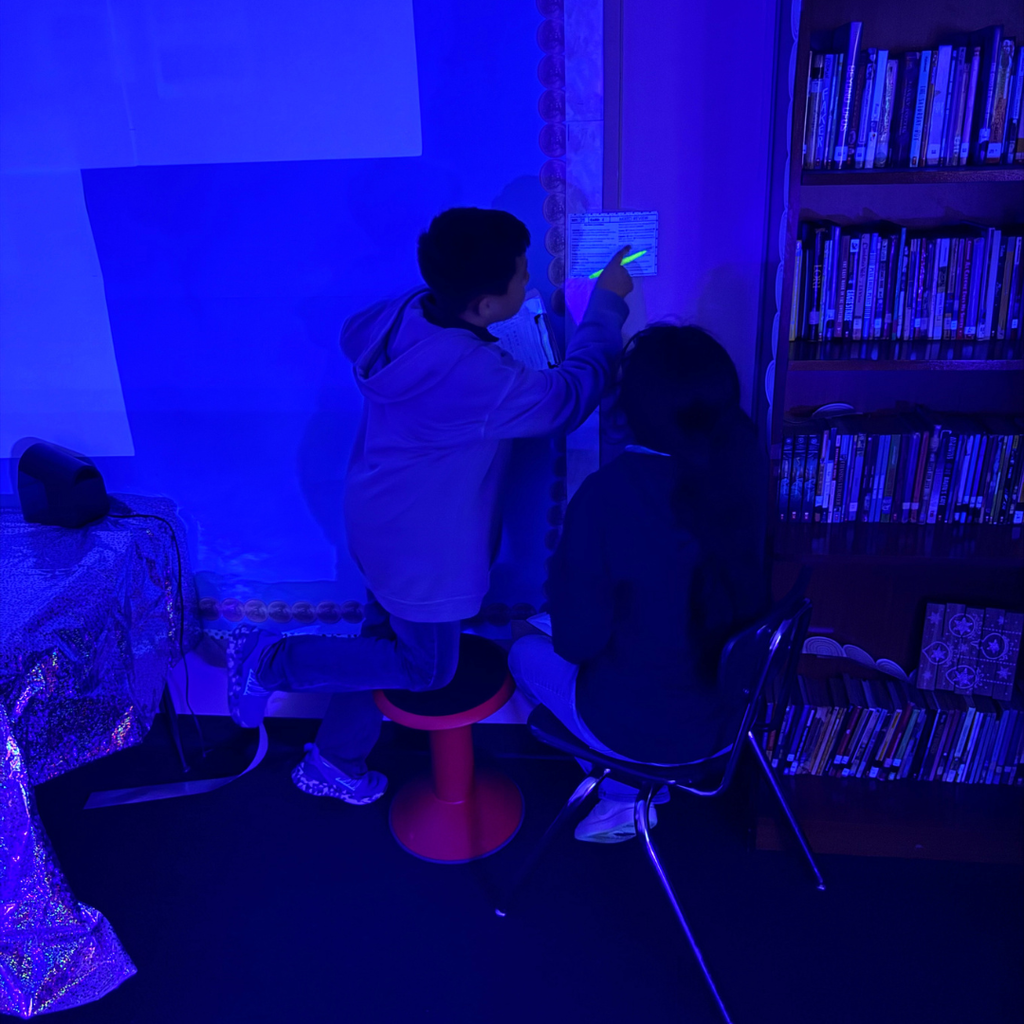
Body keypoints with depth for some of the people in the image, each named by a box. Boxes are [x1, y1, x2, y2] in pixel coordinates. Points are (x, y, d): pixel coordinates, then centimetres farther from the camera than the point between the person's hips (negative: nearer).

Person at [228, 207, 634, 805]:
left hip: (384, 524, 8)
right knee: (427, 666, 15)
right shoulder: (478, 379, -36)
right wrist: (607, 304, -10)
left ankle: (334, 764, 42)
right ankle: (269, 664, 14)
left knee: (388, 640, 24)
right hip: (423, 549, -8)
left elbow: (353, 334, 12)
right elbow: (571, 396, -21)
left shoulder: (403, 315, -11)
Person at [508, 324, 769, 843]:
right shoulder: (743, 465, -15)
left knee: (528, 654, 22)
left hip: (647, 731, -5)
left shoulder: (607, 495, -31)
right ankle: (643, 782, 29)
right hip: (737, 706, 5)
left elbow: (577, 639, -22)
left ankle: (625, 791, 31)